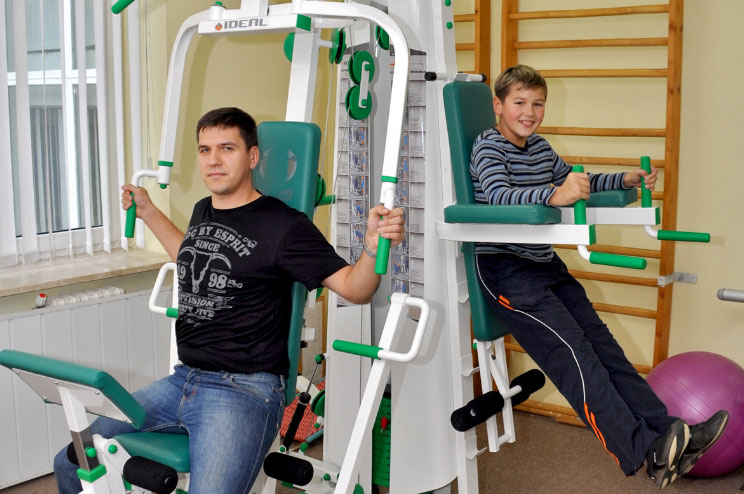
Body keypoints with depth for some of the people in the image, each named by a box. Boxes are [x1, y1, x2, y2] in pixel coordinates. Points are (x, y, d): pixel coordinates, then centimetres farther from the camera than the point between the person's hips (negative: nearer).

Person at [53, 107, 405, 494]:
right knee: (71, 462, 9)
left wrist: (373, 245, -29)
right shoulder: (203, 211, 13)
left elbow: (353, 289, -9)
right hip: (182, 380, 7)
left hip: (243, 390, -7)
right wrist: (147, 212, 40)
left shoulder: (282, 224, -9)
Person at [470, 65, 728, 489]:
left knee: (600, 342, -1)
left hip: (545, 264, 8)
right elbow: (498, 195, -27)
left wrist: (624, 180, 13)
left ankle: (666, 434, -4)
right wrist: (553, 196, -43)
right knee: (571, 350, -19)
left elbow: (577, 182, 28)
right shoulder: (488, 147, -9)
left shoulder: (541, 148, 15)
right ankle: (643, 453, -27)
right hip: (504, 267, -8)